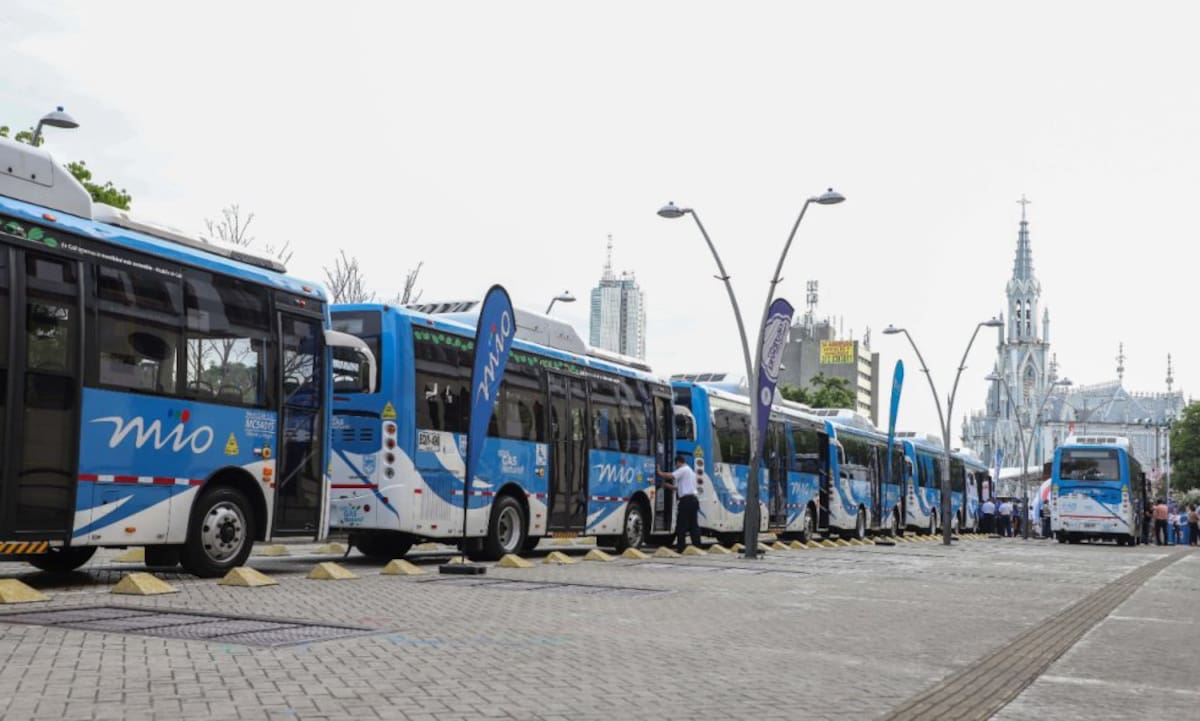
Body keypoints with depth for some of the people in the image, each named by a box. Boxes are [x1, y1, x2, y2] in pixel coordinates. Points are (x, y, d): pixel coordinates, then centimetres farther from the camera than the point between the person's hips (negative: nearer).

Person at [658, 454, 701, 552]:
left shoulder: (683, 470, -5)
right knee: (693, 525, 8)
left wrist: (660, 473, -3)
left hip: (686, 500, -9)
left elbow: (670, 476, -18)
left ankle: (680, 547, -7)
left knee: (681, 525, -6)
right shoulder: (691, 471, 25)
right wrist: (669, 486, 32)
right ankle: (697, 546, 5)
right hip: (693, 499, 9)